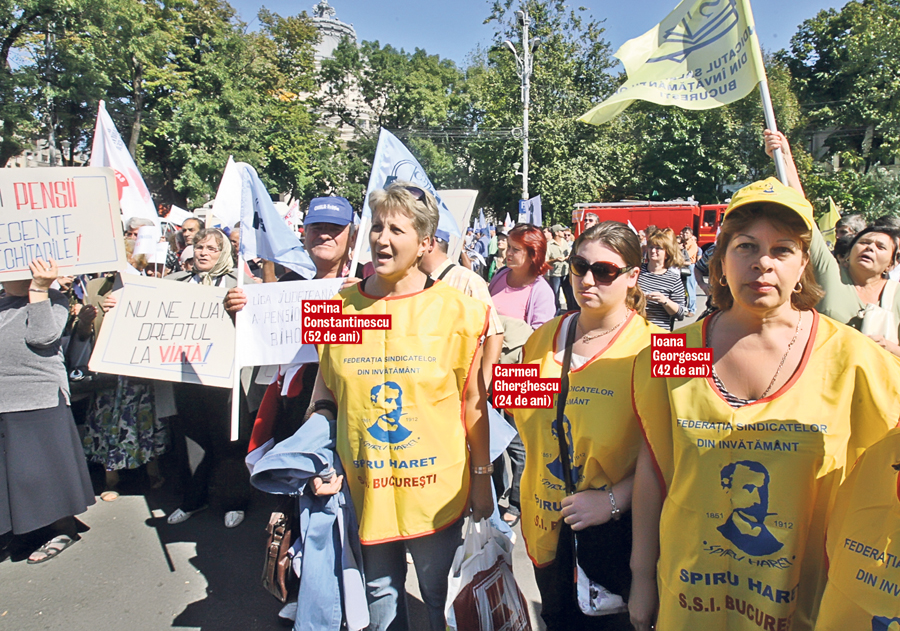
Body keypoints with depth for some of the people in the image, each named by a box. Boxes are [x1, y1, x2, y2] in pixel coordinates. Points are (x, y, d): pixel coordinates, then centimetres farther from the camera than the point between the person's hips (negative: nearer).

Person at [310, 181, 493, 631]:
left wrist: (482, 477, -1)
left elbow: (473, 401, -4)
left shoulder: (454, 310, -9)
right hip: (365, 485, 3)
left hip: (435, 488, -2)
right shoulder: (339, 307, -2)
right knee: (379, 590, 22)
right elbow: (324, 393, 7)